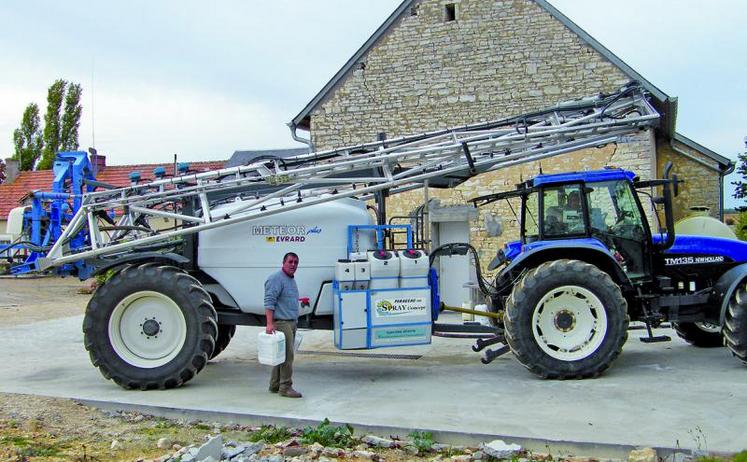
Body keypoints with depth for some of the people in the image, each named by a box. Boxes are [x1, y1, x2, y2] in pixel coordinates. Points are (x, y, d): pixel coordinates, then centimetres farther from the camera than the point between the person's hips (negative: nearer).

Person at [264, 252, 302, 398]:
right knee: (287, 355, -11)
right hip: (281, 322, -10)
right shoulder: (276, 279, -12)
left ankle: (275, 385, 19)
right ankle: (285, 387, -7)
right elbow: (269, 302, -19)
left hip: (291, 323, 10)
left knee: (282, 355, 12)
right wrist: (270, 323, -27)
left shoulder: (292, 279, 18)